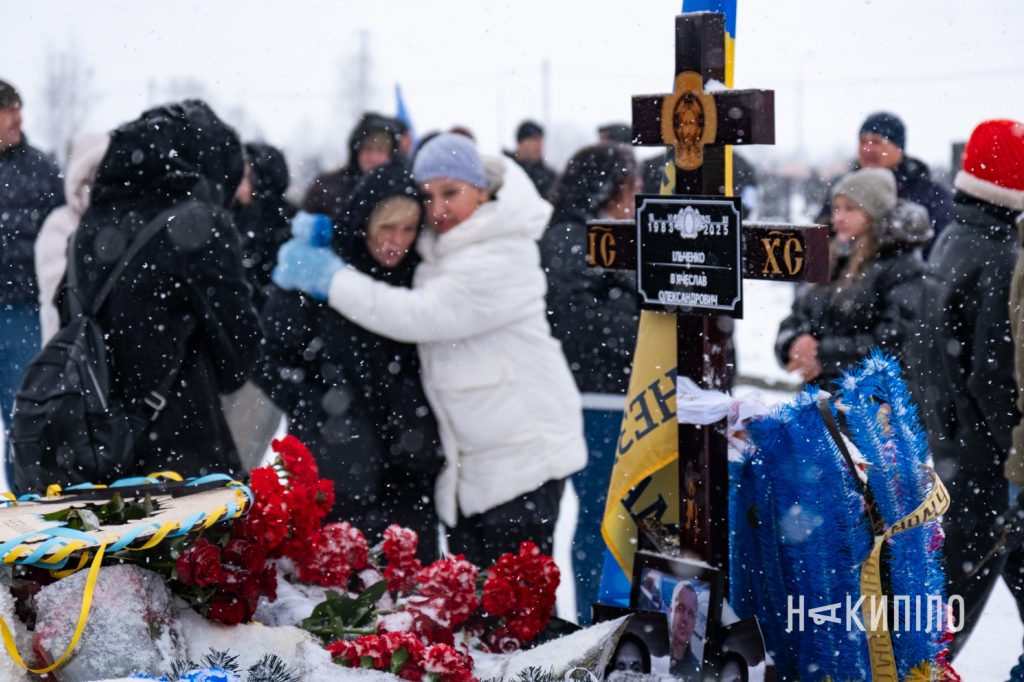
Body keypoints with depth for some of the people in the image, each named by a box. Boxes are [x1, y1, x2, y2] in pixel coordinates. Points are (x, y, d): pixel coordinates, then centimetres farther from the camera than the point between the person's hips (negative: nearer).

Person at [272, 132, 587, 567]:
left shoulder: (500, 261, -19)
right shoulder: (440, 250, 11)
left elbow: (417, 316, -22)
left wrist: (331, 279, -15)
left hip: (524, 456, -9)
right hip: (473, 459, 9)